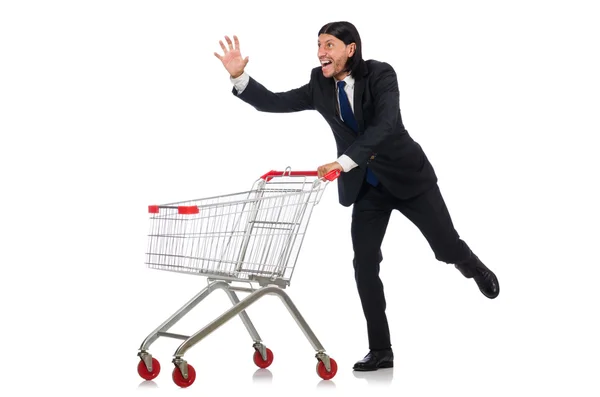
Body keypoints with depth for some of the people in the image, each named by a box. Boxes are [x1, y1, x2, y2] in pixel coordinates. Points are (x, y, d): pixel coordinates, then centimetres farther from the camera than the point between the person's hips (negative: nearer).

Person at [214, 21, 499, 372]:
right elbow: (273, 103, -7)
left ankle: (474, 267, 42)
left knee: (447, 248, 3)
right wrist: (239, 76, -23)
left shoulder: (381, 74, -19)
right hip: (366, 187, 3)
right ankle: (381, 350, 5)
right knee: (365, 265, -5)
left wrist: (345, 161, -41)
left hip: (407, 175, -3)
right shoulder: (319, 87, -4)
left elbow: (385, 124, -32)